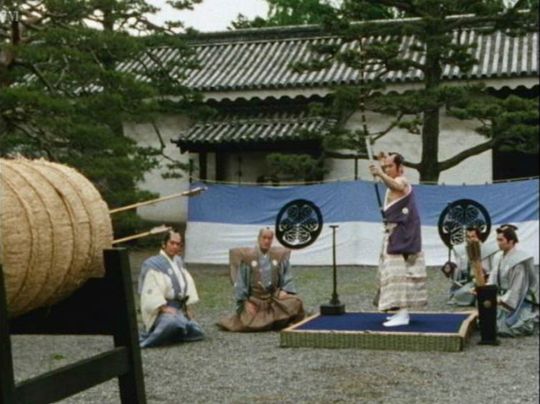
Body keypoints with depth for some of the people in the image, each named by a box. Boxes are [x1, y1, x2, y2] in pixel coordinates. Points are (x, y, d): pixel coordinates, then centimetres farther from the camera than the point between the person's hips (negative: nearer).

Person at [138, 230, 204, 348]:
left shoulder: (178, 262, 13)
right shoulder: (153, 264, -11)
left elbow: (188, 284, 17)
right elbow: (151, 291, -17)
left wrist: (188, 307, 7)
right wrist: (165, 308, -25)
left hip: (179, 307, 8)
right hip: (160, 309, -8)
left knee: (197, 334, -1)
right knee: (173, 322, -39)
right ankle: (148, 340, -16)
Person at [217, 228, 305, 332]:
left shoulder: (280, 256, 6)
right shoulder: (248, 257, 0)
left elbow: (287, 277, 9)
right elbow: (240, 282, 2)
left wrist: (284, 290, -11)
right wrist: (245, 302, -7)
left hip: (275, 296, 2)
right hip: (254, 299, -2)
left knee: (295, 303, -25)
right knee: (251, 324, -23)